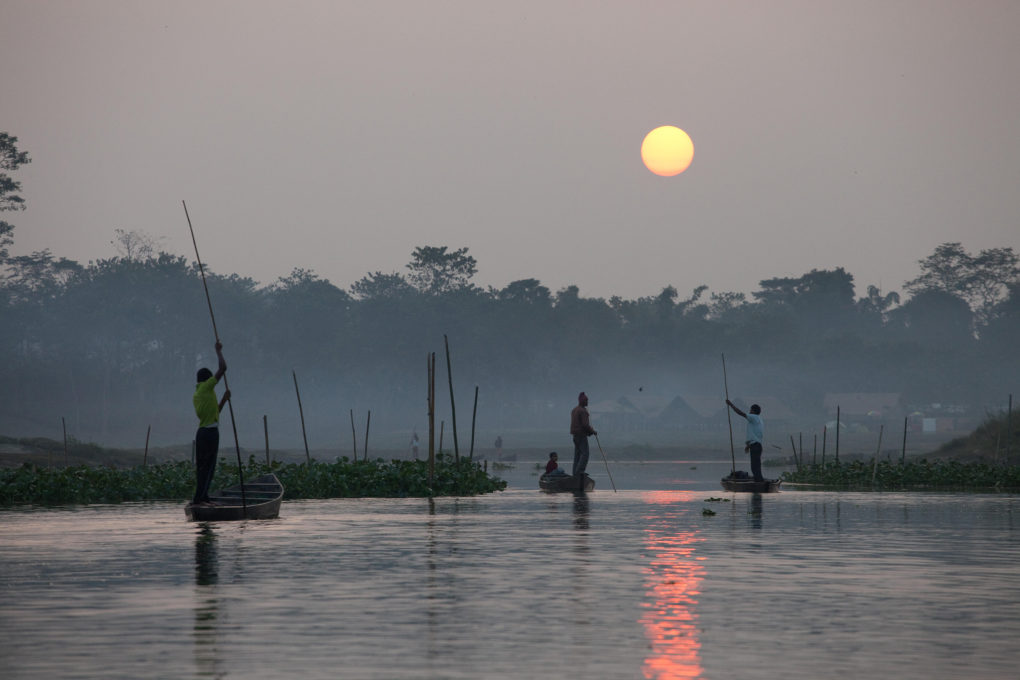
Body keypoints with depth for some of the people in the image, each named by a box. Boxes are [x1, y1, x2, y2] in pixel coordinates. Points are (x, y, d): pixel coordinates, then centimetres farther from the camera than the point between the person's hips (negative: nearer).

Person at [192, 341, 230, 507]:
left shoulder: (196, 395, 19)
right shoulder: (206, 387, -5)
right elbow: (223, 368, -9)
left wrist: (224, 399, 24)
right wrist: (218, 350, 3)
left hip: (202, 432, 9)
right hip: (210, 431, -9)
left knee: (203, 466, 12)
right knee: (207, 466, -10)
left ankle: (202, 497, 13)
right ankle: (199, 498, -15)